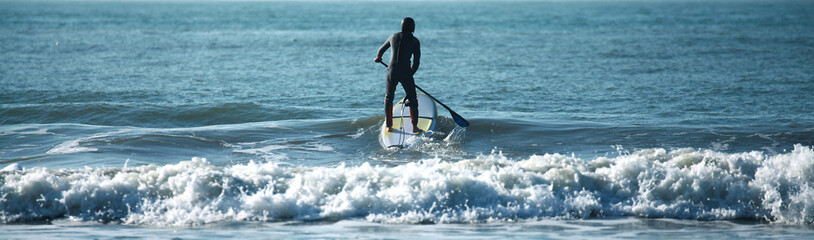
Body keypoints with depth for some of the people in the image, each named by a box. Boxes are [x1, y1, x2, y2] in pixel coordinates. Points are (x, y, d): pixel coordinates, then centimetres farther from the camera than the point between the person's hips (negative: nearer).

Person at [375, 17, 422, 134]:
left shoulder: (394, 36, 7)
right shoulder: (415, 41, -1)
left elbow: (381, 49, 22)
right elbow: (416, 63, -1)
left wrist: (378, 58, 44)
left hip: (392, 72, 2)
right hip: (405, 73, -2)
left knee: (388, 98, 21)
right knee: (412, 100, 13)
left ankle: (388, 126, 19)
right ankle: (415, 127, 9)